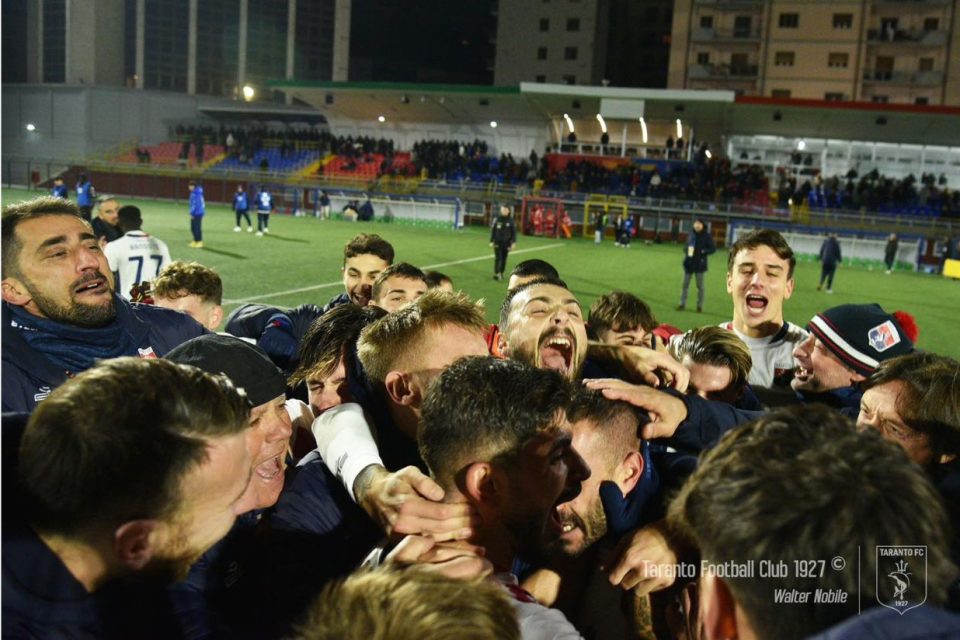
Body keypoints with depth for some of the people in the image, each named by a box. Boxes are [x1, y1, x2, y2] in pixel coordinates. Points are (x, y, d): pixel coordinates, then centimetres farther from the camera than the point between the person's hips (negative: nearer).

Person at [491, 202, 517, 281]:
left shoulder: (510, 220, -3)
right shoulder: (497, 219, -4)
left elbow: (513, 232, 1)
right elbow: (493, 230, 1)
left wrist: (513, 242, -3)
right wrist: (491, 241, 0)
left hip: (506, 243, 1)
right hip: (497, 242, -1)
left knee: (504, 259, 7)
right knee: (498, 258, -7)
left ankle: (501, 273, 18)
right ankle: (496, 274, -6)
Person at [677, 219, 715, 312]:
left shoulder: (707, 236, -8)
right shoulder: (690, 234, 4)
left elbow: (713, 248, -6)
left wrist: (703, 252, -19)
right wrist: (686, 251, -4)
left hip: (700, 264, -4)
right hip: (689, 263, 4)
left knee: (700, 286, 5)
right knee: (685, 284, 7)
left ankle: (700, 305, 14)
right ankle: (682, 304, 15)